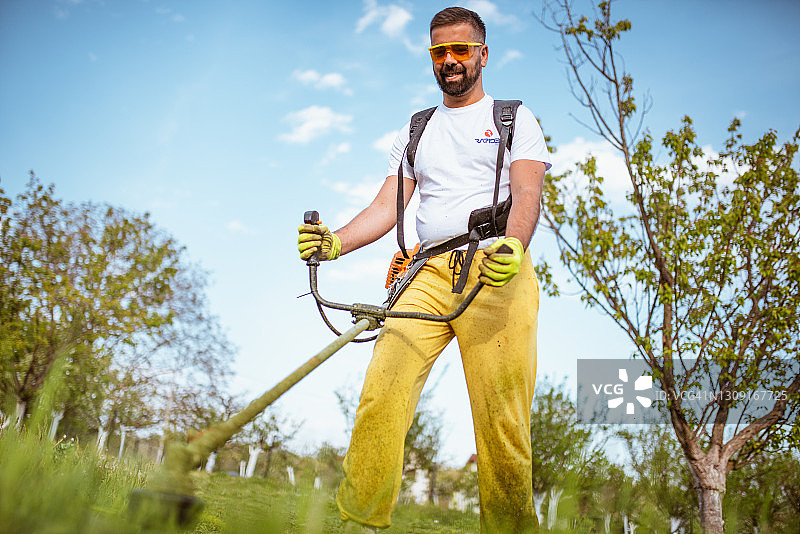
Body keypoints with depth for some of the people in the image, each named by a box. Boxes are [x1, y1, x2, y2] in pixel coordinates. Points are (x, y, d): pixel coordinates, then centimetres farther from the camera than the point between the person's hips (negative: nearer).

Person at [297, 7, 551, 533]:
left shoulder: (515, 118, 16)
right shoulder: (414, 133, 27)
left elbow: (527, 193, -2)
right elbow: (386, 207, 16)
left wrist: (514, 245, -25)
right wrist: (336, 242, -4)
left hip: (498, 273, -2)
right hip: (428, 272, 3)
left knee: (503, 422, -11)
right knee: (380, 399, -15)